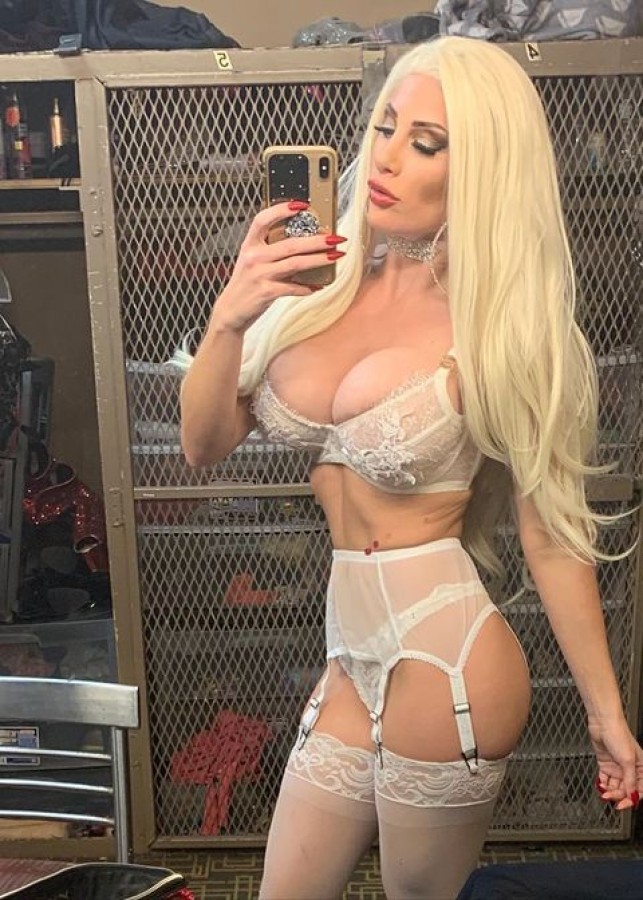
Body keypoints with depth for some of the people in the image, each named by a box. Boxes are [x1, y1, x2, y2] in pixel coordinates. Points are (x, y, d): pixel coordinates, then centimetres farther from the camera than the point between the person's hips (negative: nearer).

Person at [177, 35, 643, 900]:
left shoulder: (504, 329, -13)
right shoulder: (321, 281, 0)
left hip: (444, 666, -5)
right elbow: (205, 445, 0)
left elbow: (552, 533, -8)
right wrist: (227, 318, -17)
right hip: (353, 654, 6)